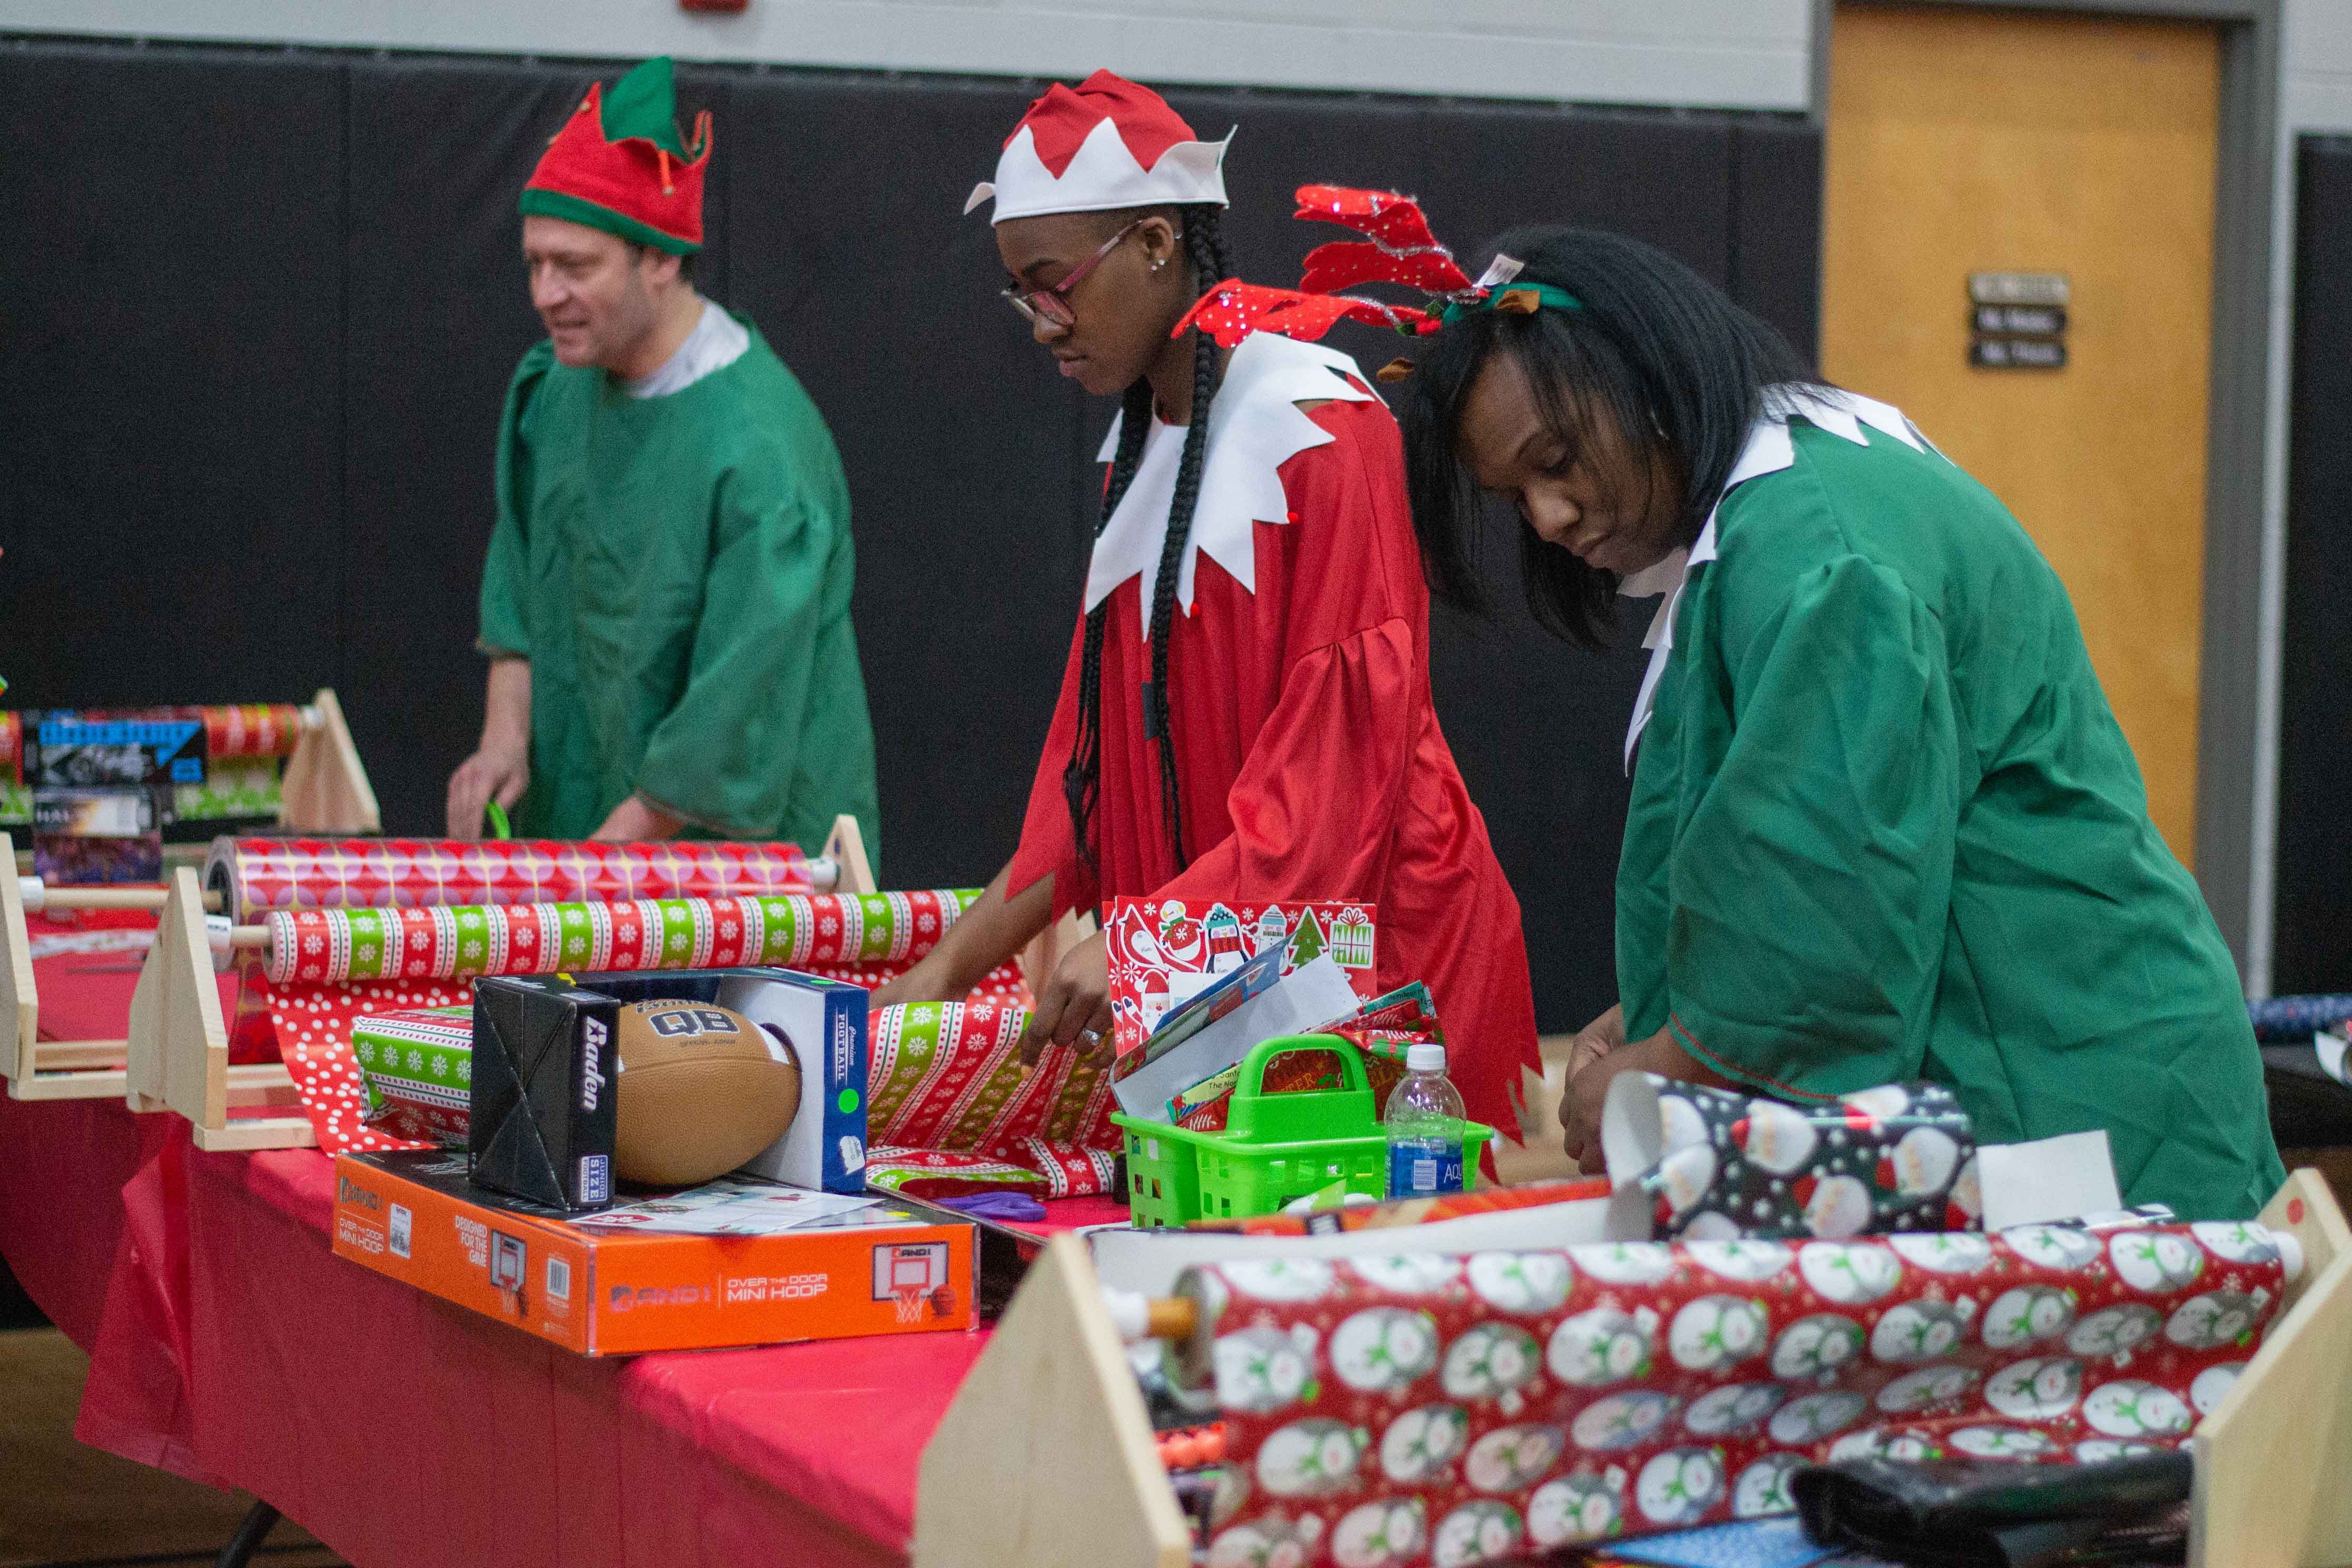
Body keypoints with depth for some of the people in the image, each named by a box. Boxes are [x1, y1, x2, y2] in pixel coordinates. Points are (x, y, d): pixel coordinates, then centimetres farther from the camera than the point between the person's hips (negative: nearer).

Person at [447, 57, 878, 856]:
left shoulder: (761, 450, -24)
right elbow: (518, 590, 12)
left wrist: (607, 856, -20)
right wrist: (507, 735, -2)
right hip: (580, 820, 7)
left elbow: (738, 715, -23)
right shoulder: (557, 385, 1)